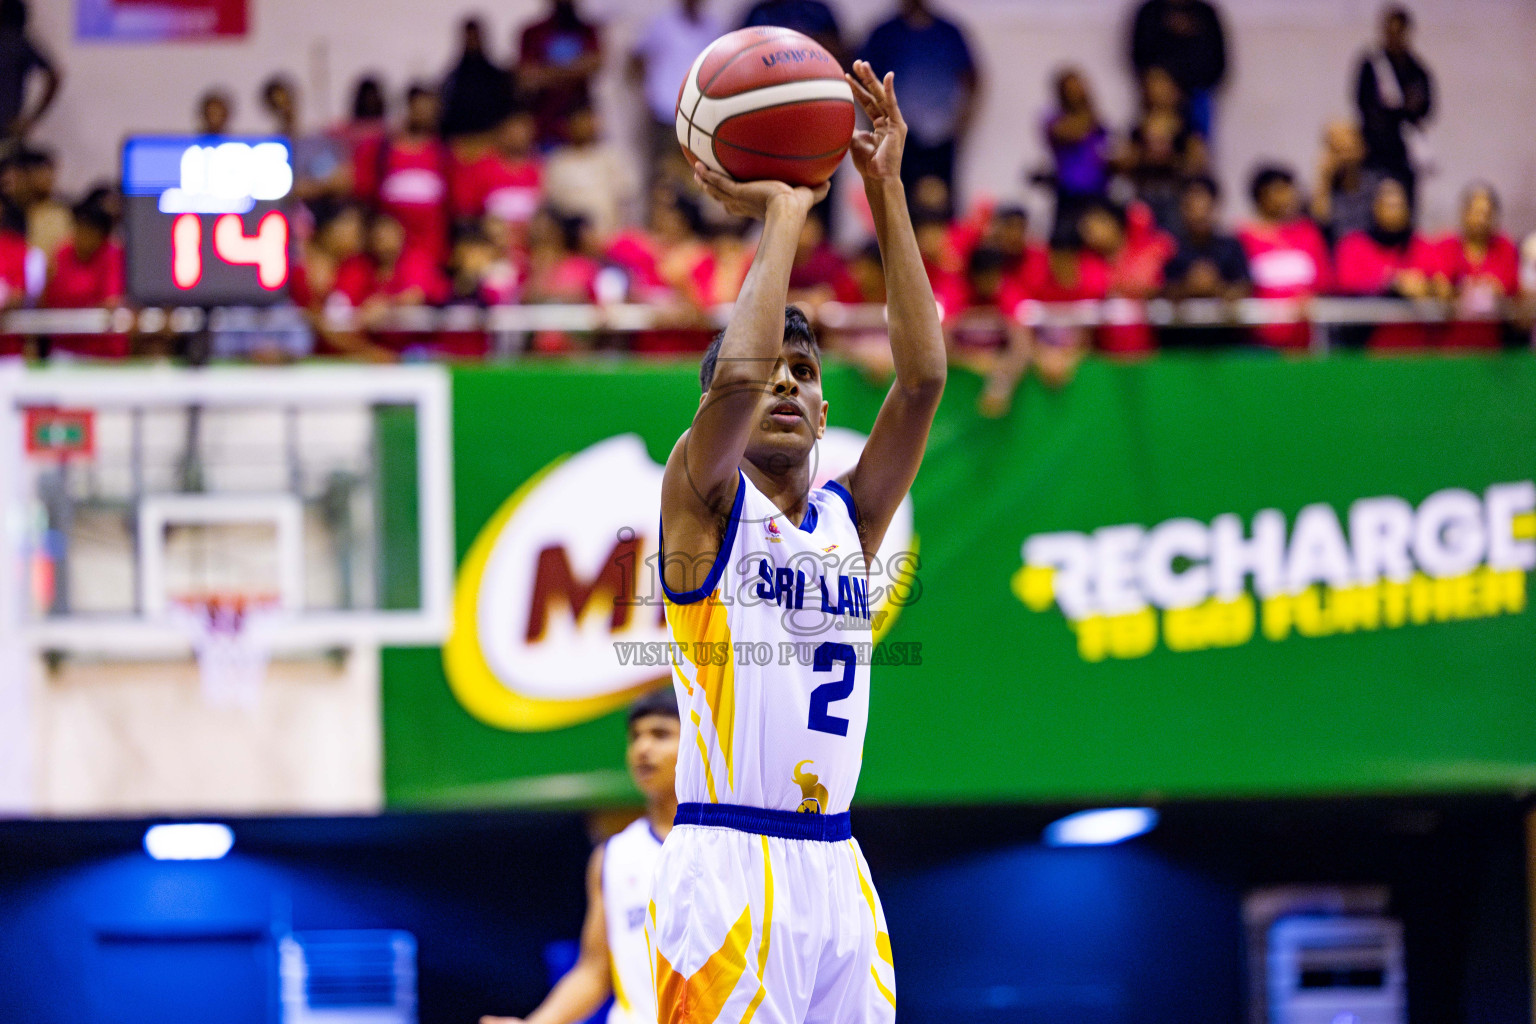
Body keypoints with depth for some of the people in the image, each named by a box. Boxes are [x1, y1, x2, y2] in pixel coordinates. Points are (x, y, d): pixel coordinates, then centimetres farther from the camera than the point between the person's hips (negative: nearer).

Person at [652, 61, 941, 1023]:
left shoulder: (849, 517, 15)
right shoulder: (705, 502, 1)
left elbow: (923, 375, 5)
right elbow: (735, 374, -18)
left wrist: (888, 194, 0)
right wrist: (783, 212, -8)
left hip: (837, 870, 6)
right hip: (730, 870, -6)